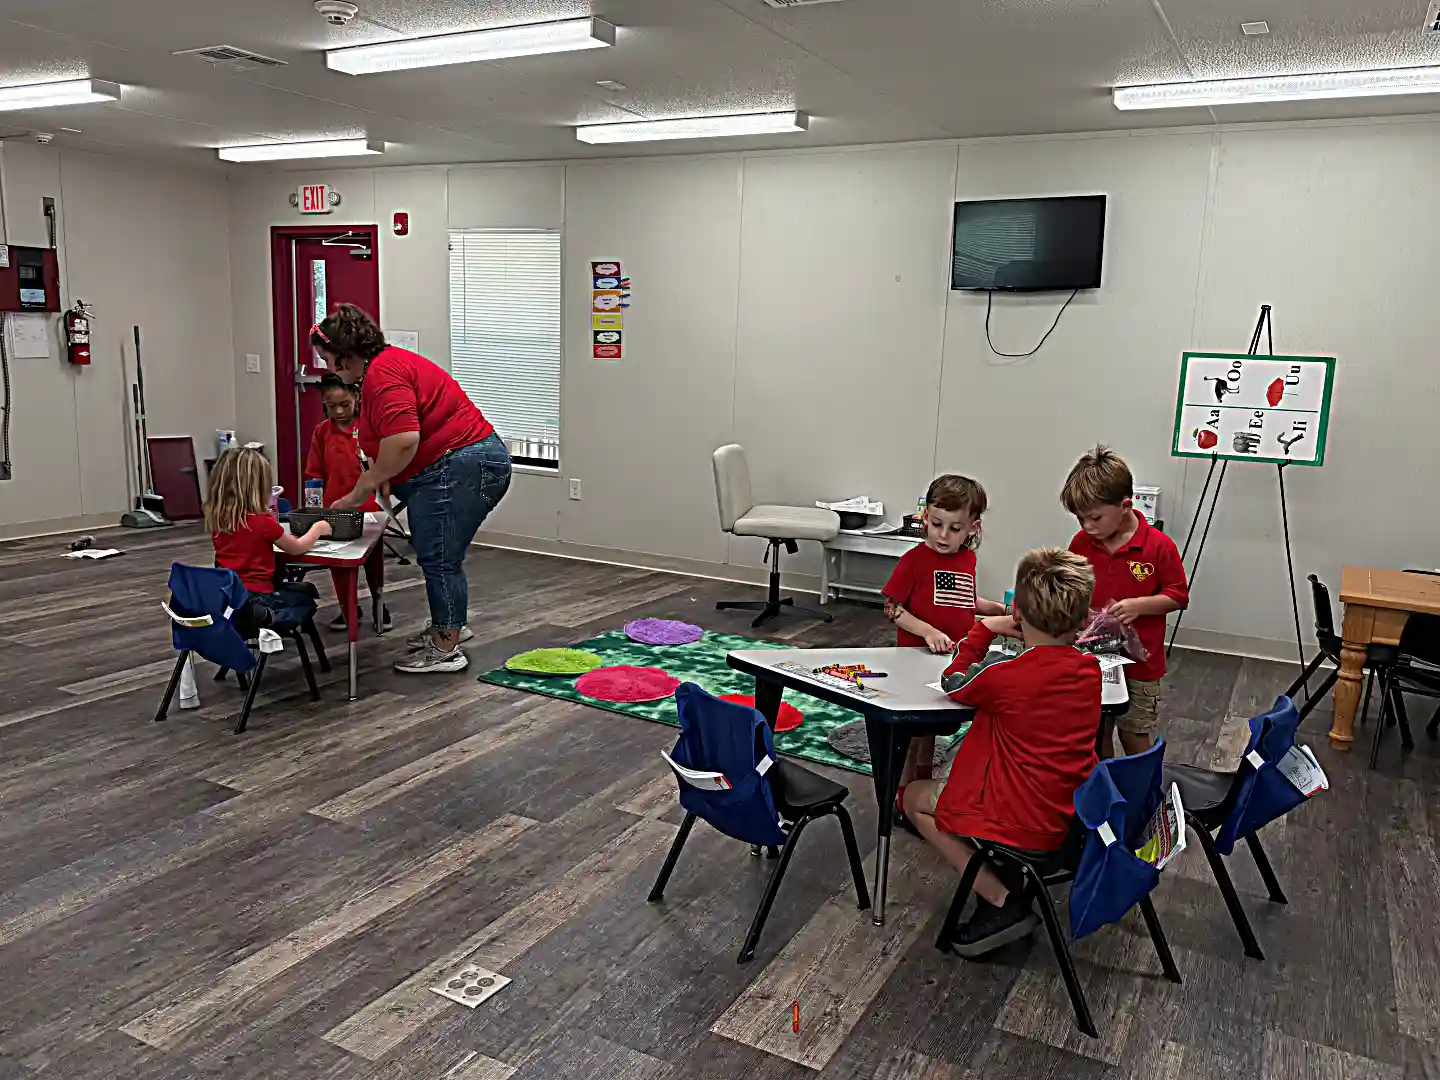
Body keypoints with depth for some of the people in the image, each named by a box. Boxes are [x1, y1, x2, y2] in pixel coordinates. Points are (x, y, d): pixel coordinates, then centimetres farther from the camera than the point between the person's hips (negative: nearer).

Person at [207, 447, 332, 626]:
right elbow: (296, 548, -1)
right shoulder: (262, 521, -17)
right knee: (307, 603, 21)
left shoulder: (215, 517, -1)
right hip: (255, 597, -6)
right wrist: (318, 529, 14)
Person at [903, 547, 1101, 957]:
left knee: (916, 798, 14)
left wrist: (984, 630, 6)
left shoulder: (1004, 676, -21)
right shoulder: (1090, 670, -4)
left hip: (1025, 826, -8)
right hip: (1074, 819, 8)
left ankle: (1001, 900, 2)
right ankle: (1004, 879, 21)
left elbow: (953, 682, 1)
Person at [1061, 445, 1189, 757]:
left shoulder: (1158, 546, -14)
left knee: (1136, 743, 9)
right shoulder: (1081, 543, -2)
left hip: (1139, 664, -4)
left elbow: (1178, 596, -7)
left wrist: (1138, 605, -22)